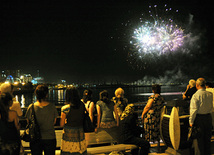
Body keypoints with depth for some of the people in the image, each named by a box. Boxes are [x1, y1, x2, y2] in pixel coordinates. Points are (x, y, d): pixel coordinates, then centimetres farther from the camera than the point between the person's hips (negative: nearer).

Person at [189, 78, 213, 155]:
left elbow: (194, 110, -16)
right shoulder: (210, 94, 0)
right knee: (208, 138, 17)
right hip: (208, 117, 5)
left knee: (200, 138, 8)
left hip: (199, 117, -5)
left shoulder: (196, 95, -16)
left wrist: (191, 121, -10)